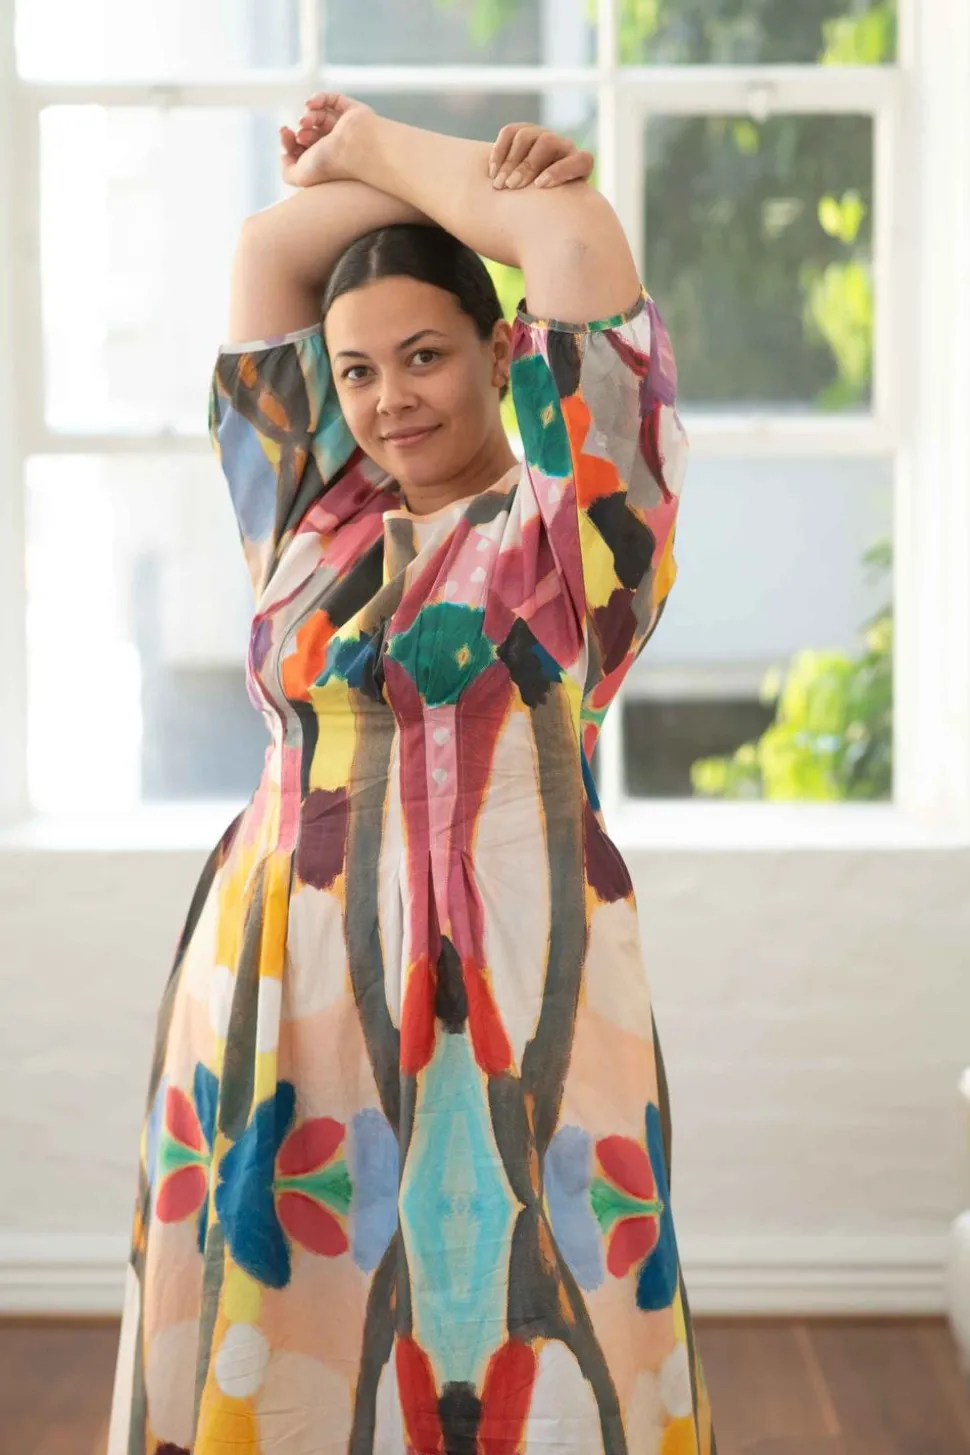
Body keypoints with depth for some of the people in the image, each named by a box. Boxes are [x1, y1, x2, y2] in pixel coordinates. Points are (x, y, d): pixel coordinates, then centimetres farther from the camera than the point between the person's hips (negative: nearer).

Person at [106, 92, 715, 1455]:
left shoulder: (570, 526, 1)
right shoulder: (317, 524, 15)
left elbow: (577, 241, -6)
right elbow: (266, 255, 17)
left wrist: (371, 147, 6)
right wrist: (455, 173, 10)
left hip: (503, 1000, -5)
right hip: (283, 1002, 5)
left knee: (508, 1343, -3)